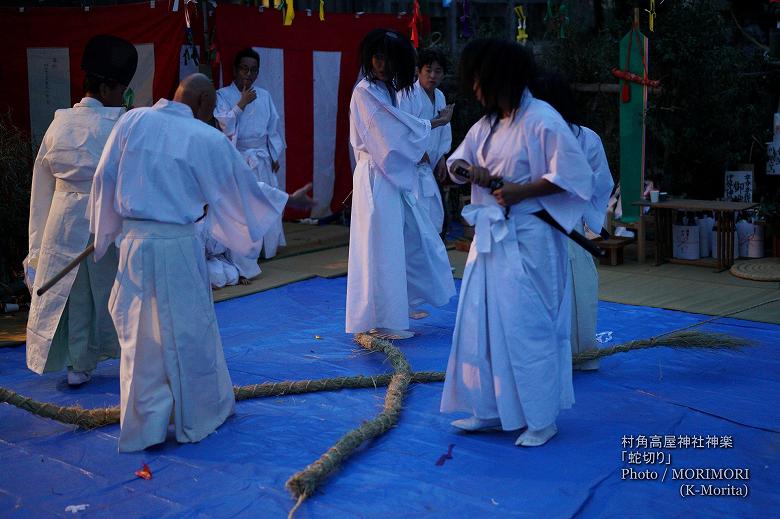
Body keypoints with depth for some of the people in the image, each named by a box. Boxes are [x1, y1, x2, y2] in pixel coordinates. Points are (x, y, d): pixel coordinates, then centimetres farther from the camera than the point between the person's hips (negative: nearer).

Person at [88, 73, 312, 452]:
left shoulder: (132, 121, 2)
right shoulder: (208, 140, -6)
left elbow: (103, 180, 5)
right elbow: (244, 190, 4)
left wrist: (106, 231, 17)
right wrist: (291, 200, 19)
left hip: (134, 240, 3)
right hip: (179, 245, -3)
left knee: (140, 333, 12)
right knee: (189, 331, 12)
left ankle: (145, 423, 17)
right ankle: (197, 416, 27)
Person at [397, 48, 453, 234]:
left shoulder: (440, 97, 10)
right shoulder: (407, 96, -16)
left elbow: (444, 130, 20)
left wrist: (441, 158, 11)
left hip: (426, 168, 9)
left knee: (436, 217, 15)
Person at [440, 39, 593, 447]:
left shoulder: (542, 120, -14)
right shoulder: (487, 124, 12)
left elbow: (572, 175, -17)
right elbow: (456, 161, 15)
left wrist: (520, 191, -21)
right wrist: (468, 169, -7)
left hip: (526, 241, -9)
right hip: (488, 237, 9)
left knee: (527, 328, -2)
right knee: (481, 323, 12)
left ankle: (541, 419, 11)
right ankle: (490, 409, 25)